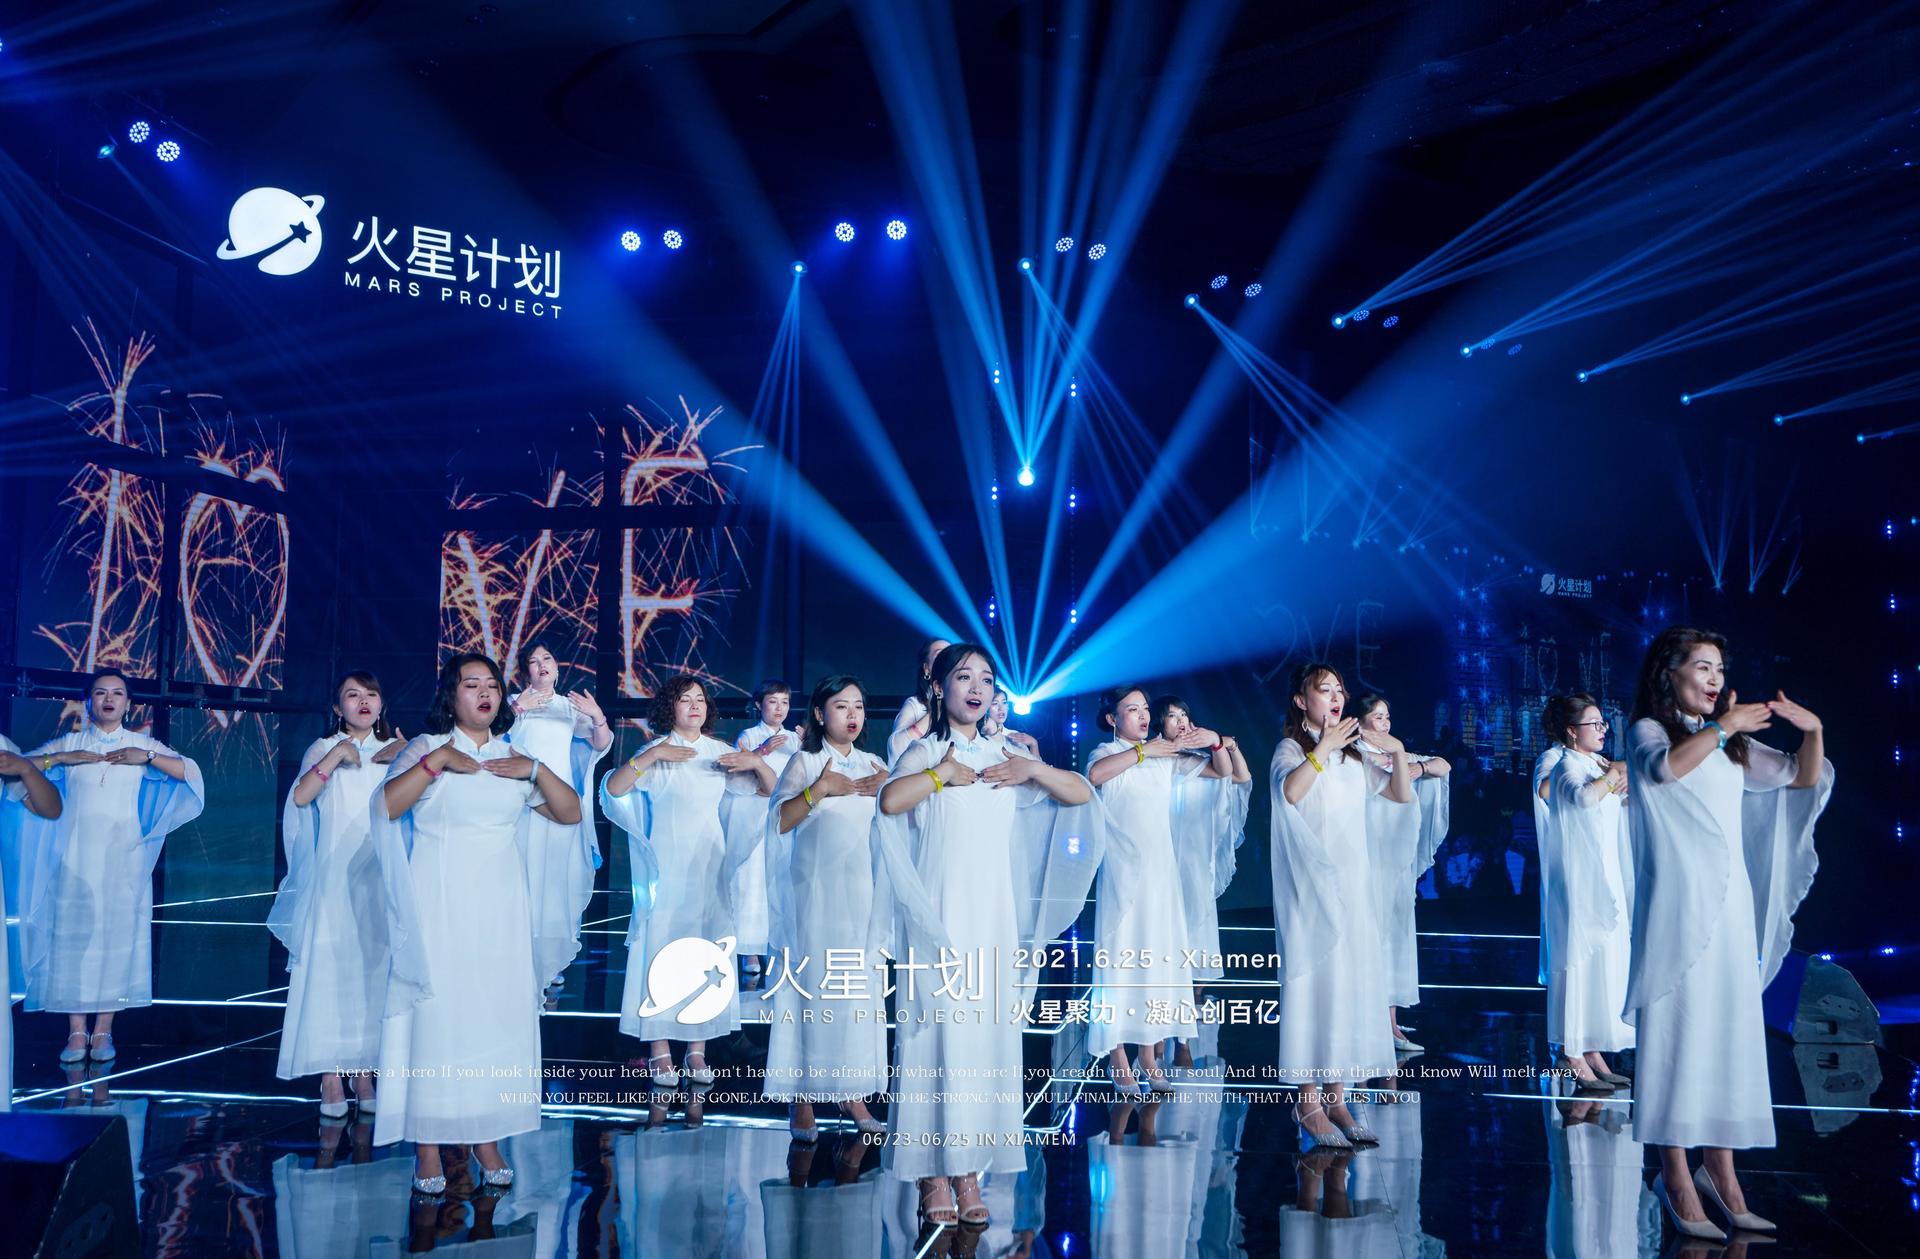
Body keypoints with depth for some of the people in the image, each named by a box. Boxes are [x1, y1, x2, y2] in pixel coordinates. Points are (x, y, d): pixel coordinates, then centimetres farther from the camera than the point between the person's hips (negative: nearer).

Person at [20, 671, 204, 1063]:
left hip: (122, 859, 0)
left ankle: (103, 1031, 1)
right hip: (76, 858, 1)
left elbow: (191, 773, -1)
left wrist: (147, 757, -12)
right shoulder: (69, 742, 11)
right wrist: (63, 758, -10)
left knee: (117, 937, -4)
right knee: (73, 936, -3)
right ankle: (76, 1032, 2)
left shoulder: (143, 744, 9)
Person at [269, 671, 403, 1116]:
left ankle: (364, 1071, 10)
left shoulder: (395, 748, 11)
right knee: (330, 967, -5)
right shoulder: (324, 748, 6)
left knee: (374, 968, 2)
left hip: (381, 879, 2)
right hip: (335, 878, -2)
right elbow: (300, 797, -11)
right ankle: (331, 1075, -1)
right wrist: (336, 756, -16)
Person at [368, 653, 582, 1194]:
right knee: (437, 1012, -5)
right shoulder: (426, 748, 3)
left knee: (499, 1013, 2)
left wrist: (536, 770, -4)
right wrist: (436, 761, -17)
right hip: (439, 908, -4)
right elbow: (386, 807, -13)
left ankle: (487, 1138, 9)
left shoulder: (513, 758, 14)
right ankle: (428, 1145, 2)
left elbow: (570, 813, 8)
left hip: (499, 910, 4)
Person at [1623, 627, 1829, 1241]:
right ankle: (1676, 1178, -4)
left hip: (1731, 905, 6)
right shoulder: (1648, 730, 0)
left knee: (1730, 1030, 5)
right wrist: (1722, 727, -19)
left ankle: (1721, 1172, 11)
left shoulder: (1732, 745, 17)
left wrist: (1813, 730, 4)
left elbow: (1803, 781, 20)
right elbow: (1663, 767, -22)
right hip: (1676, 904, -6)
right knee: (1676, 1028, -7)